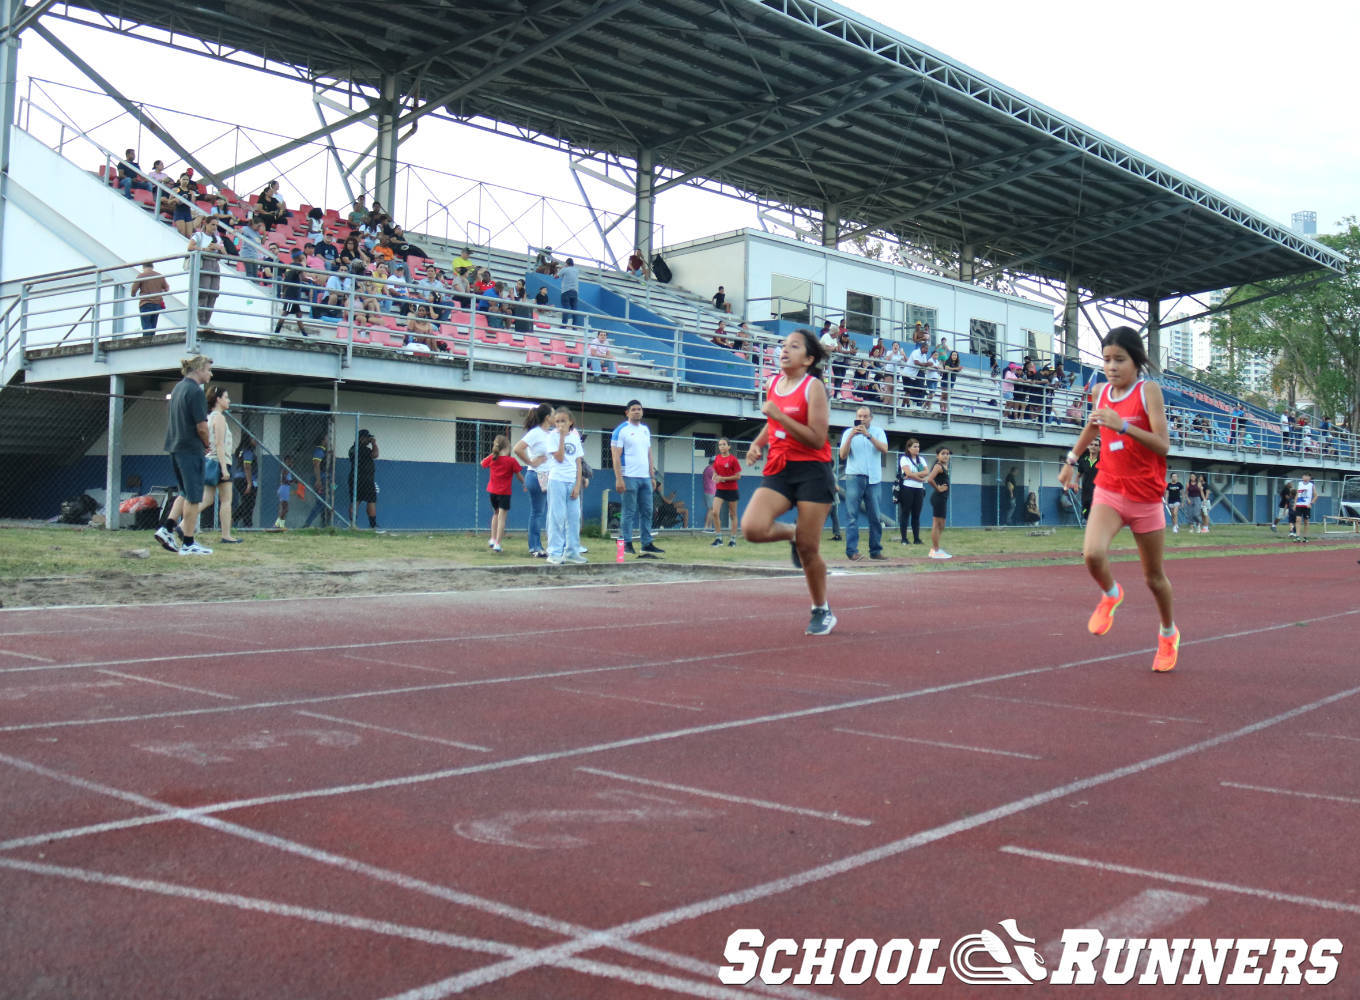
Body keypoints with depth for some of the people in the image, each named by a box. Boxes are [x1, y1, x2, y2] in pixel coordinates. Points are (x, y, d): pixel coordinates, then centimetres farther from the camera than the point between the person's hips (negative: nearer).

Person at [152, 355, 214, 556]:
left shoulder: (178, 388, 14)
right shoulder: (195, 391, -14)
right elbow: (201, 427, -18)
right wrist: (207, 443, 1)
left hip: (175, 447, 9)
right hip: (190, 450, -9)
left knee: (186, 493, 20)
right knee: (193, 497, -1)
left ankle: (166, 528, 9)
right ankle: (188, 544, 3)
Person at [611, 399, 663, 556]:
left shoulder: (646, 429, 16)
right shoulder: (621, 430, -4)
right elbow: (616, 456, -8)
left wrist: (652, 475, 15)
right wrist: (619, 479, -15)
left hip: (645, 478, 6)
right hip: (629, 477, -6)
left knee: (647, 511, 7)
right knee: (628, 512, -3)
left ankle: (647, 543, 12)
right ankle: (627, 543, 3)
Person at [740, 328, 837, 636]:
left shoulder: (814, 386, -9)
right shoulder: (772, 383, 10)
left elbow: (817, 439, -17)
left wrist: (779, 415, -20)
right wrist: (757, 443, 10)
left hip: (812, 471, -5)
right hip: (779, 470, 5)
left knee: (808, 549, -1)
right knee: (752, 528, -20)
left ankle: (822, 611, 21)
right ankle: (791, 533, 14)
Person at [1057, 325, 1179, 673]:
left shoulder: (1148, 390, -10)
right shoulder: (1102, 392, 4)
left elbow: (1163, 445, -19)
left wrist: (1122, 425, -30)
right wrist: (1072, 459, 31)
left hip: (1146, 498, -3)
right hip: (1109, 492, 3)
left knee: (1154, 576, 10)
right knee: (1092, 554, -24)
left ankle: (1168, 634, 37)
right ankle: (1110, 595, 10)